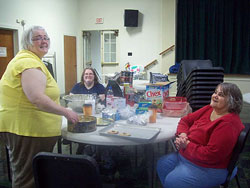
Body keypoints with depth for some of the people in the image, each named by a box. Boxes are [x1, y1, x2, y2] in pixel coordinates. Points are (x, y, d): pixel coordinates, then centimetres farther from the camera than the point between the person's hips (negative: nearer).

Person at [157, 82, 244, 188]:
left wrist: (187, 145, -20)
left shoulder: (228, 124, -24)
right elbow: (185, 120, 11)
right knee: (162, 164, 5)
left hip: (208, 169, -9)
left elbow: (210, 155, -28)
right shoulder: (208, 109, 2)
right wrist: (182, 134, -10)